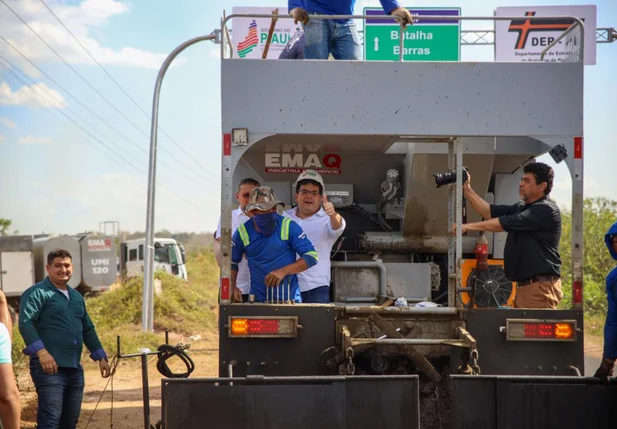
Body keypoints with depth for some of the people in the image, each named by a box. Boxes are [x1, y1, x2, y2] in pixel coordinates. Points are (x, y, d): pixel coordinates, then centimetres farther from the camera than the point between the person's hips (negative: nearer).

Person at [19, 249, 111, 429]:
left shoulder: (76, 297, 20)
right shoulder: (37, 293, -4)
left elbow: (88, 329, 27)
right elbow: (25, 323, -17)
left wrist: (101, 357, 21)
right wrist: (41, 352, -28)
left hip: (75, 369, 8)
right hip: (49, 367, -8)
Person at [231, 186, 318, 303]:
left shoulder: (289, 226, -7)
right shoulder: (243, 232, 0)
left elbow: (311, 257, -9)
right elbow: (231, 262, 13)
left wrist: (283, 271, -20)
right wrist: (232, 287, -3)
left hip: (289, 298, -1)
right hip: (257, 300, 1)